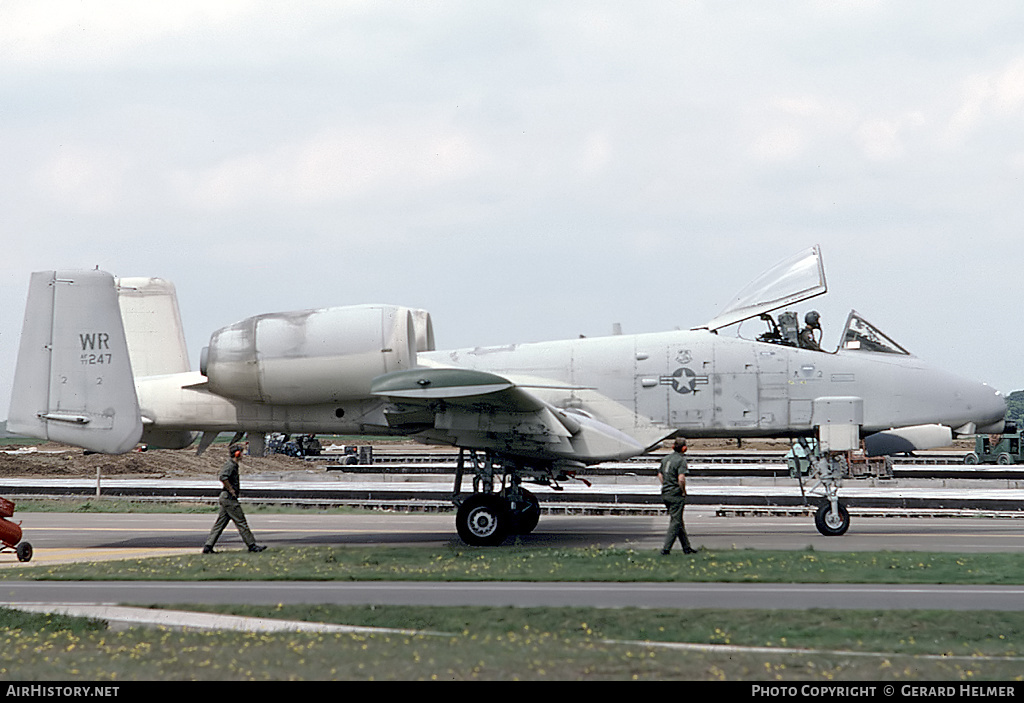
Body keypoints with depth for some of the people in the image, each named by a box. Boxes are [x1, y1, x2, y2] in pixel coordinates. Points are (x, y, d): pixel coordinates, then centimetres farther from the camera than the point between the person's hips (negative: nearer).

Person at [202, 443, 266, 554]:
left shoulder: (233, 465, 17)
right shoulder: (230, 465, -14)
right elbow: (223, 478, -30)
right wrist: (231, 490, -21)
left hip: (225, 498, 10)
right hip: (229, 498, -10)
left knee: (220, 523, 8)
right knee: (241, 523, -3)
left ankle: (208, 546, 6)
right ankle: (252, 545, 2)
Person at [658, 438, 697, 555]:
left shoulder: (666, 459, 10)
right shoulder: (681, 460, -15)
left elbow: (660, 474, 17)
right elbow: (681, 478, -25)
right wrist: (683, 491, -11)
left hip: (665, 493, 8)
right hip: (676, 495, -8)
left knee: (678, 521, 16)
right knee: (676, 522, 0)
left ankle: (687, 548, 23)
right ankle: (666, 548, -4)